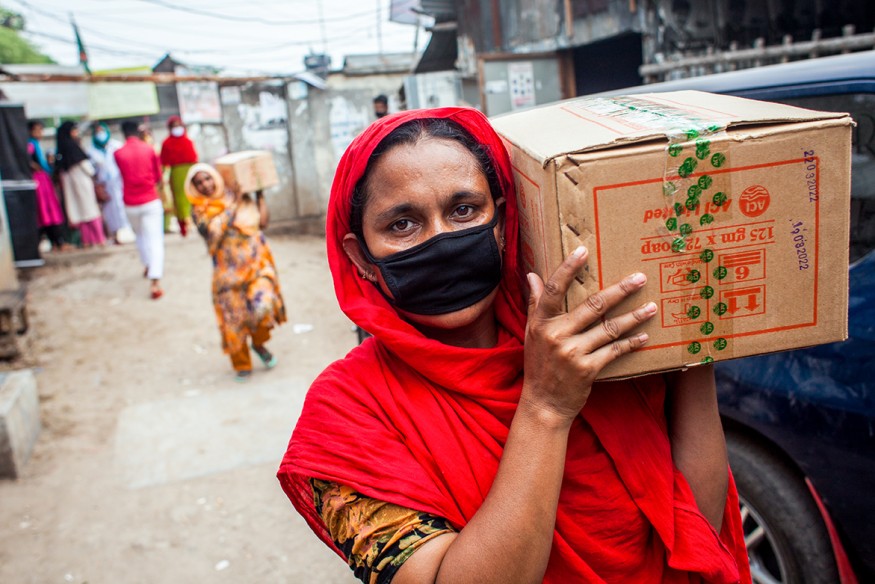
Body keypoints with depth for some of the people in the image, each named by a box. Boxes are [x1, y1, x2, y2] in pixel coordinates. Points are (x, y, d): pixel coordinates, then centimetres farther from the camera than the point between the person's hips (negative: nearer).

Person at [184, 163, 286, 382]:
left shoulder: (241, 198, 8)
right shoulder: (199, 210, 2)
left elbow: (263, 221, 0)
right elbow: (214, 229, -17)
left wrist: (259, 193, 6)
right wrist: (235, 204, -13)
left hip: (256, 262, 0)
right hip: (229, 270, 0)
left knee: (263, 306, -19)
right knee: (234, 316, 4)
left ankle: (259, 343, 13)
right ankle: (242, 364, 27)